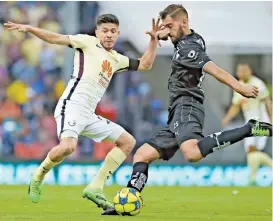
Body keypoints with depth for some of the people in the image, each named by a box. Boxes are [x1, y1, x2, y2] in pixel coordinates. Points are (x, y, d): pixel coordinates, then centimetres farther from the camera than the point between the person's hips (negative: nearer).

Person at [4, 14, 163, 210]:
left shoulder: (116, 59, 22)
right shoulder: (88, 43, 4)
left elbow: (145, 65, 27)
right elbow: (57, 38, -4)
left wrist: (154, 40, 15)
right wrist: (28, 29, -15)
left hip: (89, 115, 8)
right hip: (72, 106, -8)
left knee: (128, 141, 8)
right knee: (68, 146, -33)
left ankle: (95, 188, 4)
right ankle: (38, 177, -3)